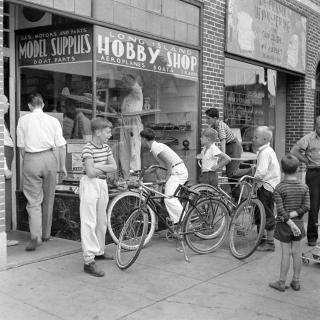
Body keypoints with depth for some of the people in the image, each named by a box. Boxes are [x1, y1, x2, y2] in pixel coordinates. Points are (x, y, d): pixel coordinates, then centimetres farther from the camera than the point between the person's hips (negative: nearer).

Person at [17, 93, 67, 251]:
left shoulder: (23, 120, 2)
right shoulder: (53, 120, 2)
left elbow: (21, 146, 3)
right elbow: (61, 145, 1)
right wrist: (63, 165, 8)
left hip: (31, 159, -1)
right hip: (49, 158, 2)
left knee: (33, 200, 2)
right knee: (48, 198, 15)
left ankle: (36, 236, -12)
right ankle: (46, 234, 26)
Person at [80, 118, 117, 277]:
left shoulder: (106, 147, 9)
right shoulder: (88, 149, -15)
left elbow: (114, 167, 4)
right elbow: (90, 172, -22)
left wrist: (98, 166, -11)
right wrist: (104, 167, -5)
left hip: (102, 184, 8)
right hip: (90, 184, -8)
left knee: (102, 221, 16)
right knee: (89, 222, -9)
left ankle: (99, 251, 32)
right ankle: (89, 261, -9)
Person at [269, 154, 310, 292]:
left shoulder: (279, 188, -12)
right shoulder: (304, 187, -2)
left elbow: (280, 210, -17)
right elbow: (306, 207, -9)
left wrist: (290, 223, -15)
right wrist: (293, 215, -10)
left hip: (284, 225, -3)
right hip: (299, 223, 3)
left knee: (286, 253, 3)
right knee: (297, 253, 11)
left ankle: (281, 282, 12)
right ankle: (296, 281, 21)